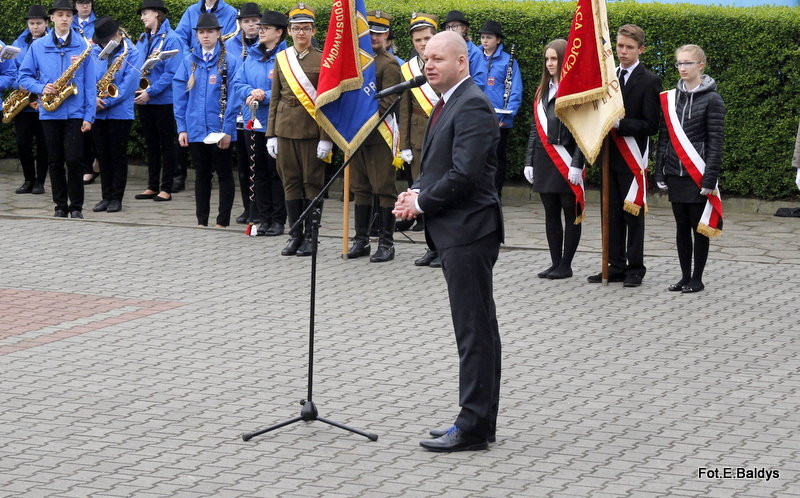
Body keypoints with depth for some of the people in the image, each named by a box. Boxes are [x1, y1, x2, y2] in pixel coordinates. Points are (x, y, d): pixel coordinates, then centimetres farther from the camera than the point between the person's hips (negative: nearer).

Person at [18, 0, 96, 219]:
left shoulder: (83, 46, 1)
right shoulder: (38, 46, 6)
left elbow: (90, 84, 0)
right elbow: (24, 76, 9)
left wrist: (89, 115, -5)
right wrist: (41, 88, -11)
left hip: (75, 113, -2)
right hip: (49, 113, 2)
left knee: (73, 160, -7)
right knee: (55, 161, 6)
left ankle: (76, 207, 4)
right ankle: (60, 206, 15)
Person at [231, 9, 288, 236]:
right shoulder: (251, 57, 12)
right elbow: (238, 83, 9)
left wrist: (265, 96, -21)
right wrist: (251, 92, -10)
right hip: (252, 123, 6)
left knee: (276, 173, 1)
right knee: (258, 173, 10)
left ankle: (278, 220, 8)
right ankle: (263, 218, 18)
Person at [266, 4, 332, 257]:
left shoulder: (323, 60, -3)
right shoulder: (281, 58, 9)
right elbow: (275, 98, 11)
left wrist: (326, 138, -11)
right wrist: (271, 134, 6)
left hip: (311, 130, -4)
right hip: (285, 129, 4)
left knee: (312, 183, 1)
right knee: (291, 182, 6)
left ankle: (310, 236, 8)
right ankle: (295, 235, 14)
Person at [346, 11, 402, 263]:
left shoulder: (389, 64, -5)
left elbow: (387, 102, -12)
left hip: (380, 136, -7)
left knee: (384, 189, -2)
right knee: (360, 188, 10)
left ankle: (386, 243, 2)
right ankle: (361, 240, 17)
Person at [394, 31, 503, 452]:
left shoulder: (472, 106, -16)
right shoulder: (448, 104, 17)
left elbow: (463, 175, -23)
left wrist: (422, 202, -11)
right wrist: (416, 193, 4)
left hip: (468, 231, -11)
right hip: (457, 232, 11)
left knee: (474, 330, -7)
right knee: (477, 327, 14)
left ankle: (473, 426, -4)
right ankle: (480, 421, 20)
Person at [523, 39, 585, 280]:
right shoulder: (542, 91, 13)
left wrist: (577, 165, -17)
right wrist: (529, 162, 11)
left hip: (566, 163, -7)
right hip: (544, 161, 7)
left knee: (571, 213, 2)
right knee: (551, 214, 10)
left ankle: (566, 265, 6)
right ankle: (555, 263, 16)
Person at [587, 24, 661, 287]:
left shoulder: (649, 81, -8)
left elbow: (650, 125, -12)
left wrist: (619, 124, -20)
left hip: (632, 159, -6)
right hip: (611, 155, 6)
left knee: (633, 215, 0)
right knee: (613, 214, 9)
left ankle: (635, 268, 7)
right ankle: (616, 267, 15)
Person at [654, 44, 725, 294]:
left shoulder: (712, 100, -5)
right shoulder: (669, 99, 8)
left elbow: (715, 142, -8)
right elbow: (663, 138, 11)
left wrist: (710, 179, -13)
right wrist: (660, 173, 6)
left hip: (698, 175, -5)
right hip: (675, 175, 5)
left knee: (699, 227, 1)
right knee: (682, 227, 10)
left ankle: (697, 279, 8)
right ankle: (685, 276, 17)